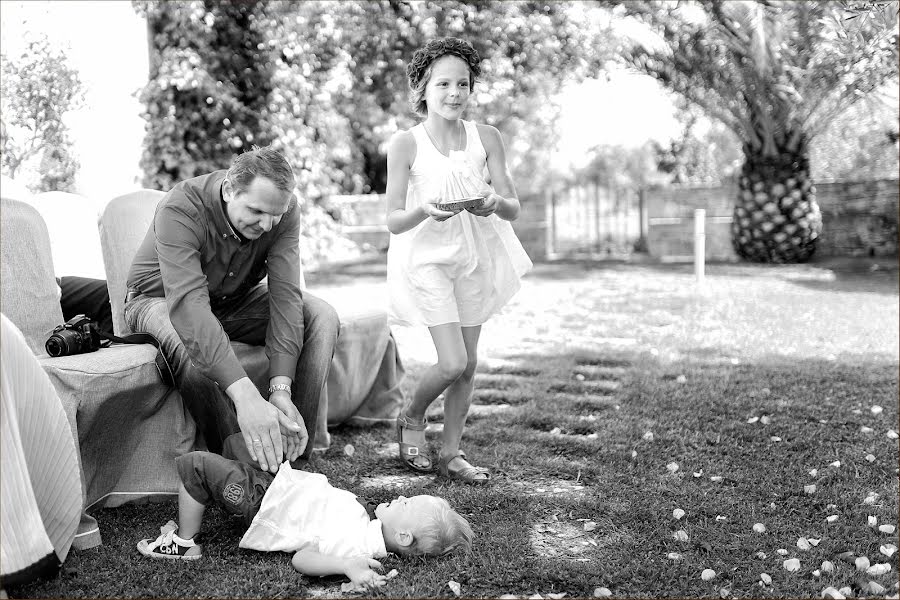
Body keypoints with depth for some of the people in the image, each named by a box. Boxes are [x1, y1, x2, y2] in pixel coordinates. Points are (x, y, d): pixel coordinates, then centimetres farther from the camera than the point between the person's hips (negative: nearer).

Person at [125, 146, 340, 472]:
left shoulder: (284, 209, -22)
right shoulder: (180, 209, -35)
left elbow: (285, 295, -28)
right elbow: (188, 303, -47)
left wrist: (281, 390, -40)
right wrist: (246, 396, -57)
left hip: (237, 299, 4)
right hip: (161, 300, -4)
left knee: (322, 318, -18)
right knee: (190, 345, -39)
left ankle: (294, 456, -16)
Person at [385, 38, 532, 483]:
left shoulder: (486, 138, -2)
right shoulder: (405, 144, -10)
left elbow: (513, 209, -3)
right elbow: (394, 222, -11)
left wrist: (496, 203, -26)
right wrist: (425, 211, -31)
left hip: (474, 257, 4)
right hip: (427, 257, -4)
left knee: (468, 365, 7)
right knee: (452, 363, -12)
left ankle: (451, 453, 23)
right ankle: (411, 419, 18)